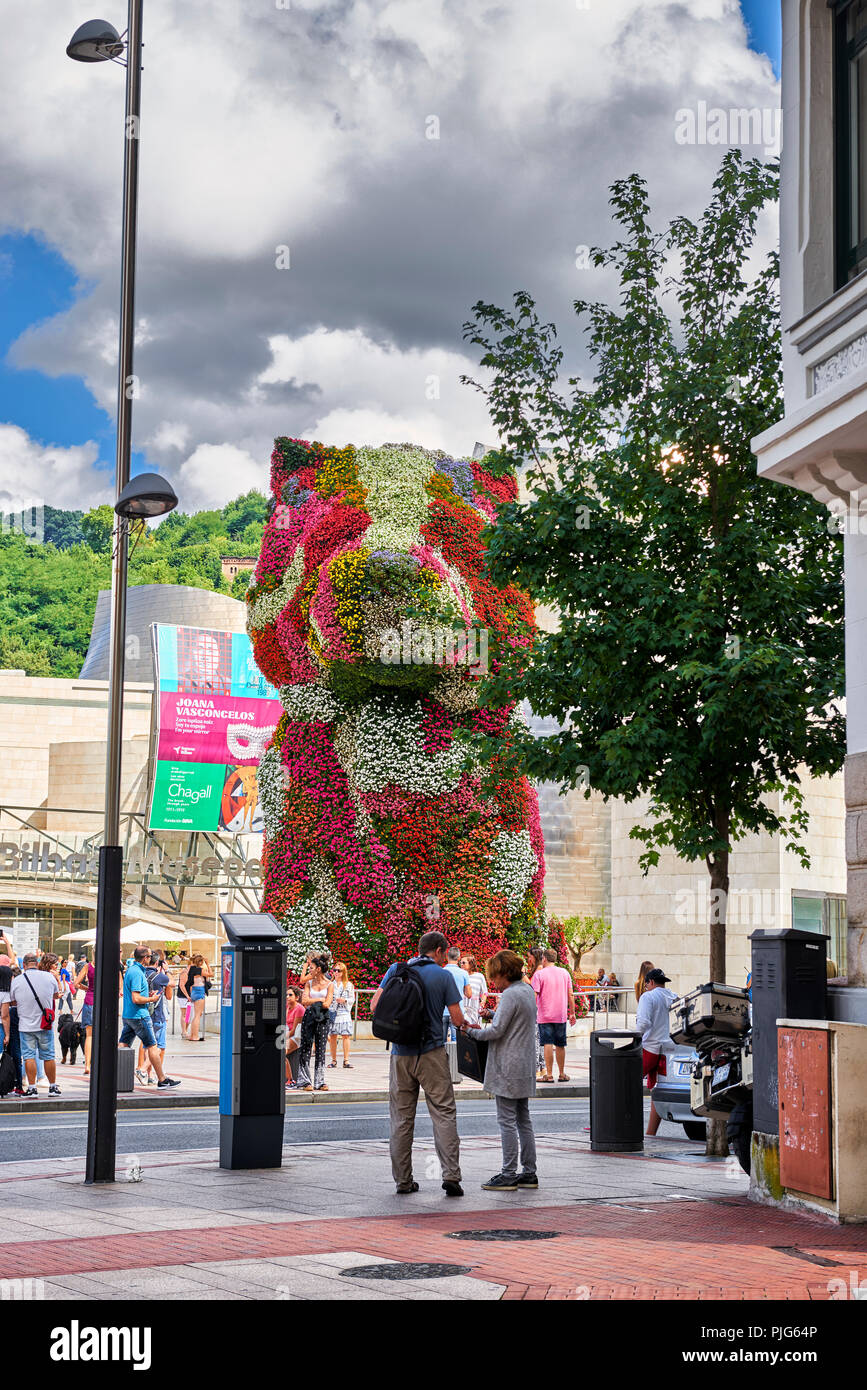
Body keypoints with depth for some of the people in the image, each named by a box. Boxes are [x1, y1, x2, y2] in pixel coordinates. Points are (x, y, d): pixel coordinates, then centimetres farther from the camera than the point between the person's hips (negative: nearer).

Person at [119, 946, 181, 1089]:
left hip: (127, 1015, 9)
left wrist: (147, 994, 14)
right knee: (152, 1047, -1)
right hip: (139, 1015, -9)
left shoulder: (130, 969, 13)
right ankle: (162, 1080, 6)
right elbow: (136, 999, -24)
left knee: (122, 1046, 8)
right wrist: (151, 999, -10)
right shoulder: (137, 972, -19)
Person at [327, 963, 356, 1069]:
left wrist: (344, 1000, -10)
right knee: (332, 1036, -1)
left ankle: (346, 1060, -3)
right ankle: (333, 1060, 7)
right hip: (332, 1012, 1)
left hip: (344, 1012, -1)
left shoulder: (349, 985, 9)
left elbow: (352, 999, 7)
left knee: (346, 1036, -6)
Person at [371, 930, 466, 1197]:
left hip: (401, 1054, 3)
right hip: (432, 1053, -3)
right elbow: (457, 1019, -4)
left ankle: (403, 1180, 9)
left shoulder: (396, 970, 5)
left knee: (401, 1118, 8)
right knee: (444, 1114, 0)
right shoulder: (444, 976, -2)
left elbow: (375, 1005, 0)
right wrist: (467, 1026, 18)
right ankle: (451, 1175, -9)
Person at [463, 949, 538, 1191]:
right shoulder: (529, 991, 12)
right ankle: (529, 1172, 16)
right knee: (523, 1119, 13)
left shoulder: (510, 995, -17)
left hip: (508, 1068, -9)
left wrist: (473, 1031, -3)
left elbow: (497, 1030, -19)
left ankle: (508, 1175, -3)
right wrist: (483, 1028, 14)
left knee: (507, 1121, -5)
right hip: (525, 1067, 9)